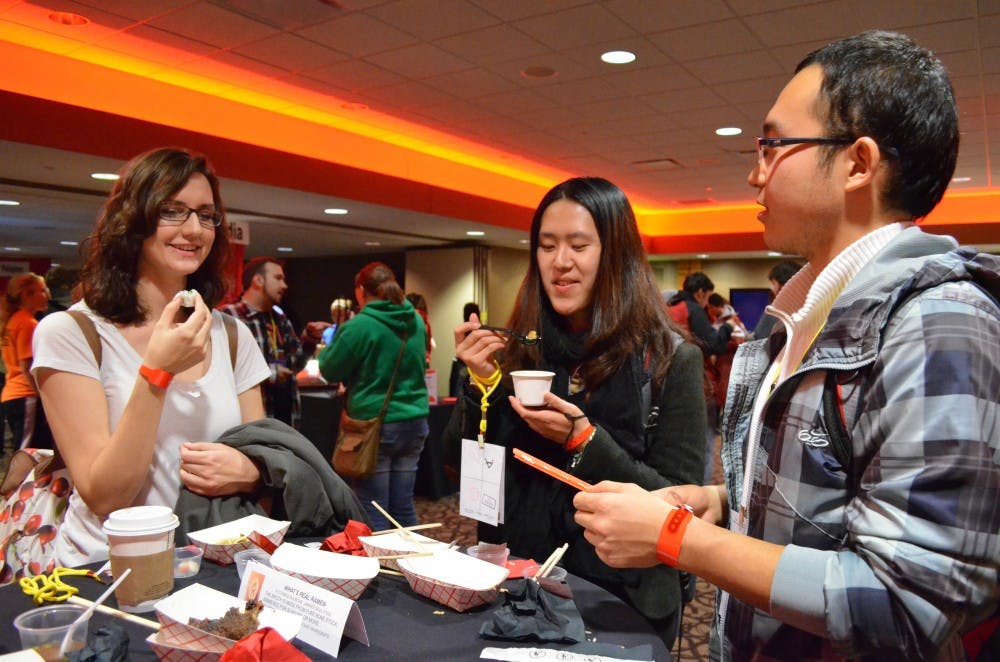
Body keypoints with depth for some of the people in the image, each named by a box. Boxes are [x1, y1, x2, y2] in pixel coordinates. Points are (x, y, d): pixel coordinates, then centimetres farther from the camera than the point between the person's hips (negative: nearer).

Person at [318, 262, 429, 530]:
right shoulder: (416, 322, 6)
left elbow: (330, 371, -5)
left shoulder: (360, 326, -14)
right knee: (403, 507, 14)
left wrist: (329, 347, 15)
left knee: (373, 510, 4)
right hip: (414, 422, 6)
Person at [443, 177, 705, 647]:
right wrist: (482, 384, -16)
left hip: (619, 601, -3)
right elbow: (462, 468, 0)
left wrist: (585, 441, -24)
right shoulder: (517, 349, -3)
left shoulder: (670, 360, -11)